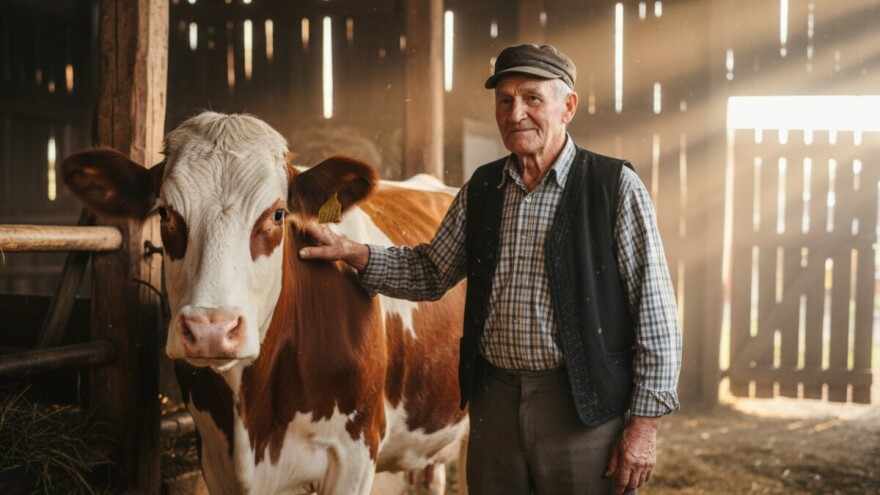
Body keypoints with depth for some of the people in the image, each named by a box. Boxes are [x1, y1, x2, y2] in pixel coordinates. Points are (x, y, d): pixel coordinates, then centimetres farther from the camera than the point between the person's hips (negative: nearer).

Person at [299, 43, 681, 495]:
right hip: (493, 404, 4)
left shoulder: (616, 187, -6)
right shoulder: (481, 189, 8)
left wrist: (644, 424, -10)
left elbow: (656, 316, -7)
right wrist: (352, 252, 3)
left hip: (586, 407, -4)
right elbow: (431, 272, 17)